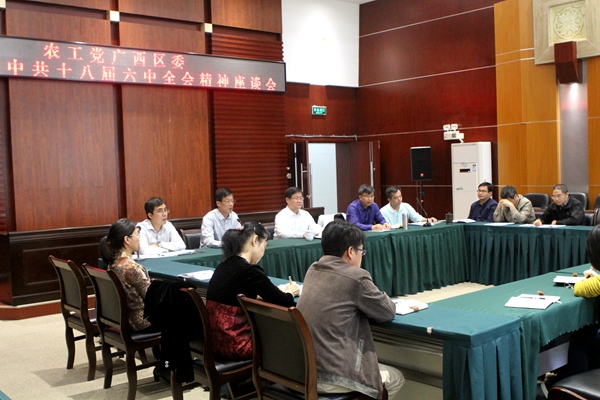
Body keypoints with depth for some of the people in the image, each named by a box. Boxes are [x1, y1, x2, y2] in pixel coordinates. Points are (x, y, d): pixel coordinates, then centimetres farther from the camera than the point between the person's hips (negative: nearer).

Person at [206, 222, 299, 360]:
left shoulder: (223, 266, 5)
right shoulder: (249, 271, -19)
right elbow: (285, 303, -13)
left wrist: (280, 292, 9)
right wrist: (290, 292, 9)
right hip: (236, 346, -8)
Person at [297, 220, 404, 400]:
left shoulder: (313, 270, 8)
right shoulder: (356, 277, -13)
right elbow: (388, 312, 0)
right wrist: (377, 297, 19)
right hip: (329, 377, -8)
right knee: (396, 379, 18)